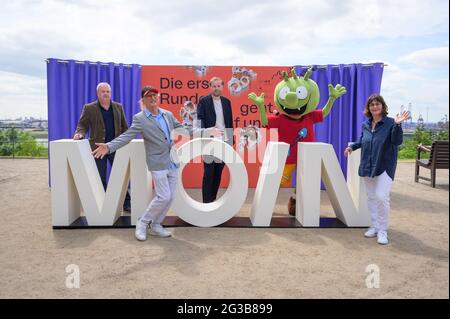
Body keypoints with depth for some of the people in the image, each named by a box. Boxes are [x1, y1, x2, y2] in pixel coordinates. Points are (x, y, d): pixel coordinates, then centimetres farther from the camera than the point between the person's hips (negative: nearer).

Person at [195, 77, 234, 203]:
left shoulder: (226, 101, 12)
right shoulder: (203, 101, -1)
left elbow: (230, 121, 13)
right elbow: (200, 120, -7)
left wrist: (231, 139, 10)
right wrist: (206, 134, -22)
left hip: (224, 141, 4)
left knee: (218, 173, 10)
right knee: (208, 173, 1)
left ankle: (213, 200, 23)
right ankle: (206, 202, 10)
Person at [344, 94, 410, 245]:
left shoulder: (390, 123, -8)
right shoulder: (365, 125, 7)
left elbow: (397, 141, -18)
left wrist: (397, 125, -29)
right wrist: (352, 146, 6)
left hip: (384, 166, -5)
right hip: (367, 166, 6)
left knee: (381, 196, -14)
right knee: (371, 197, 11)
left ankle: (383, 230, 1)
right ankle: (375, 226, 24)